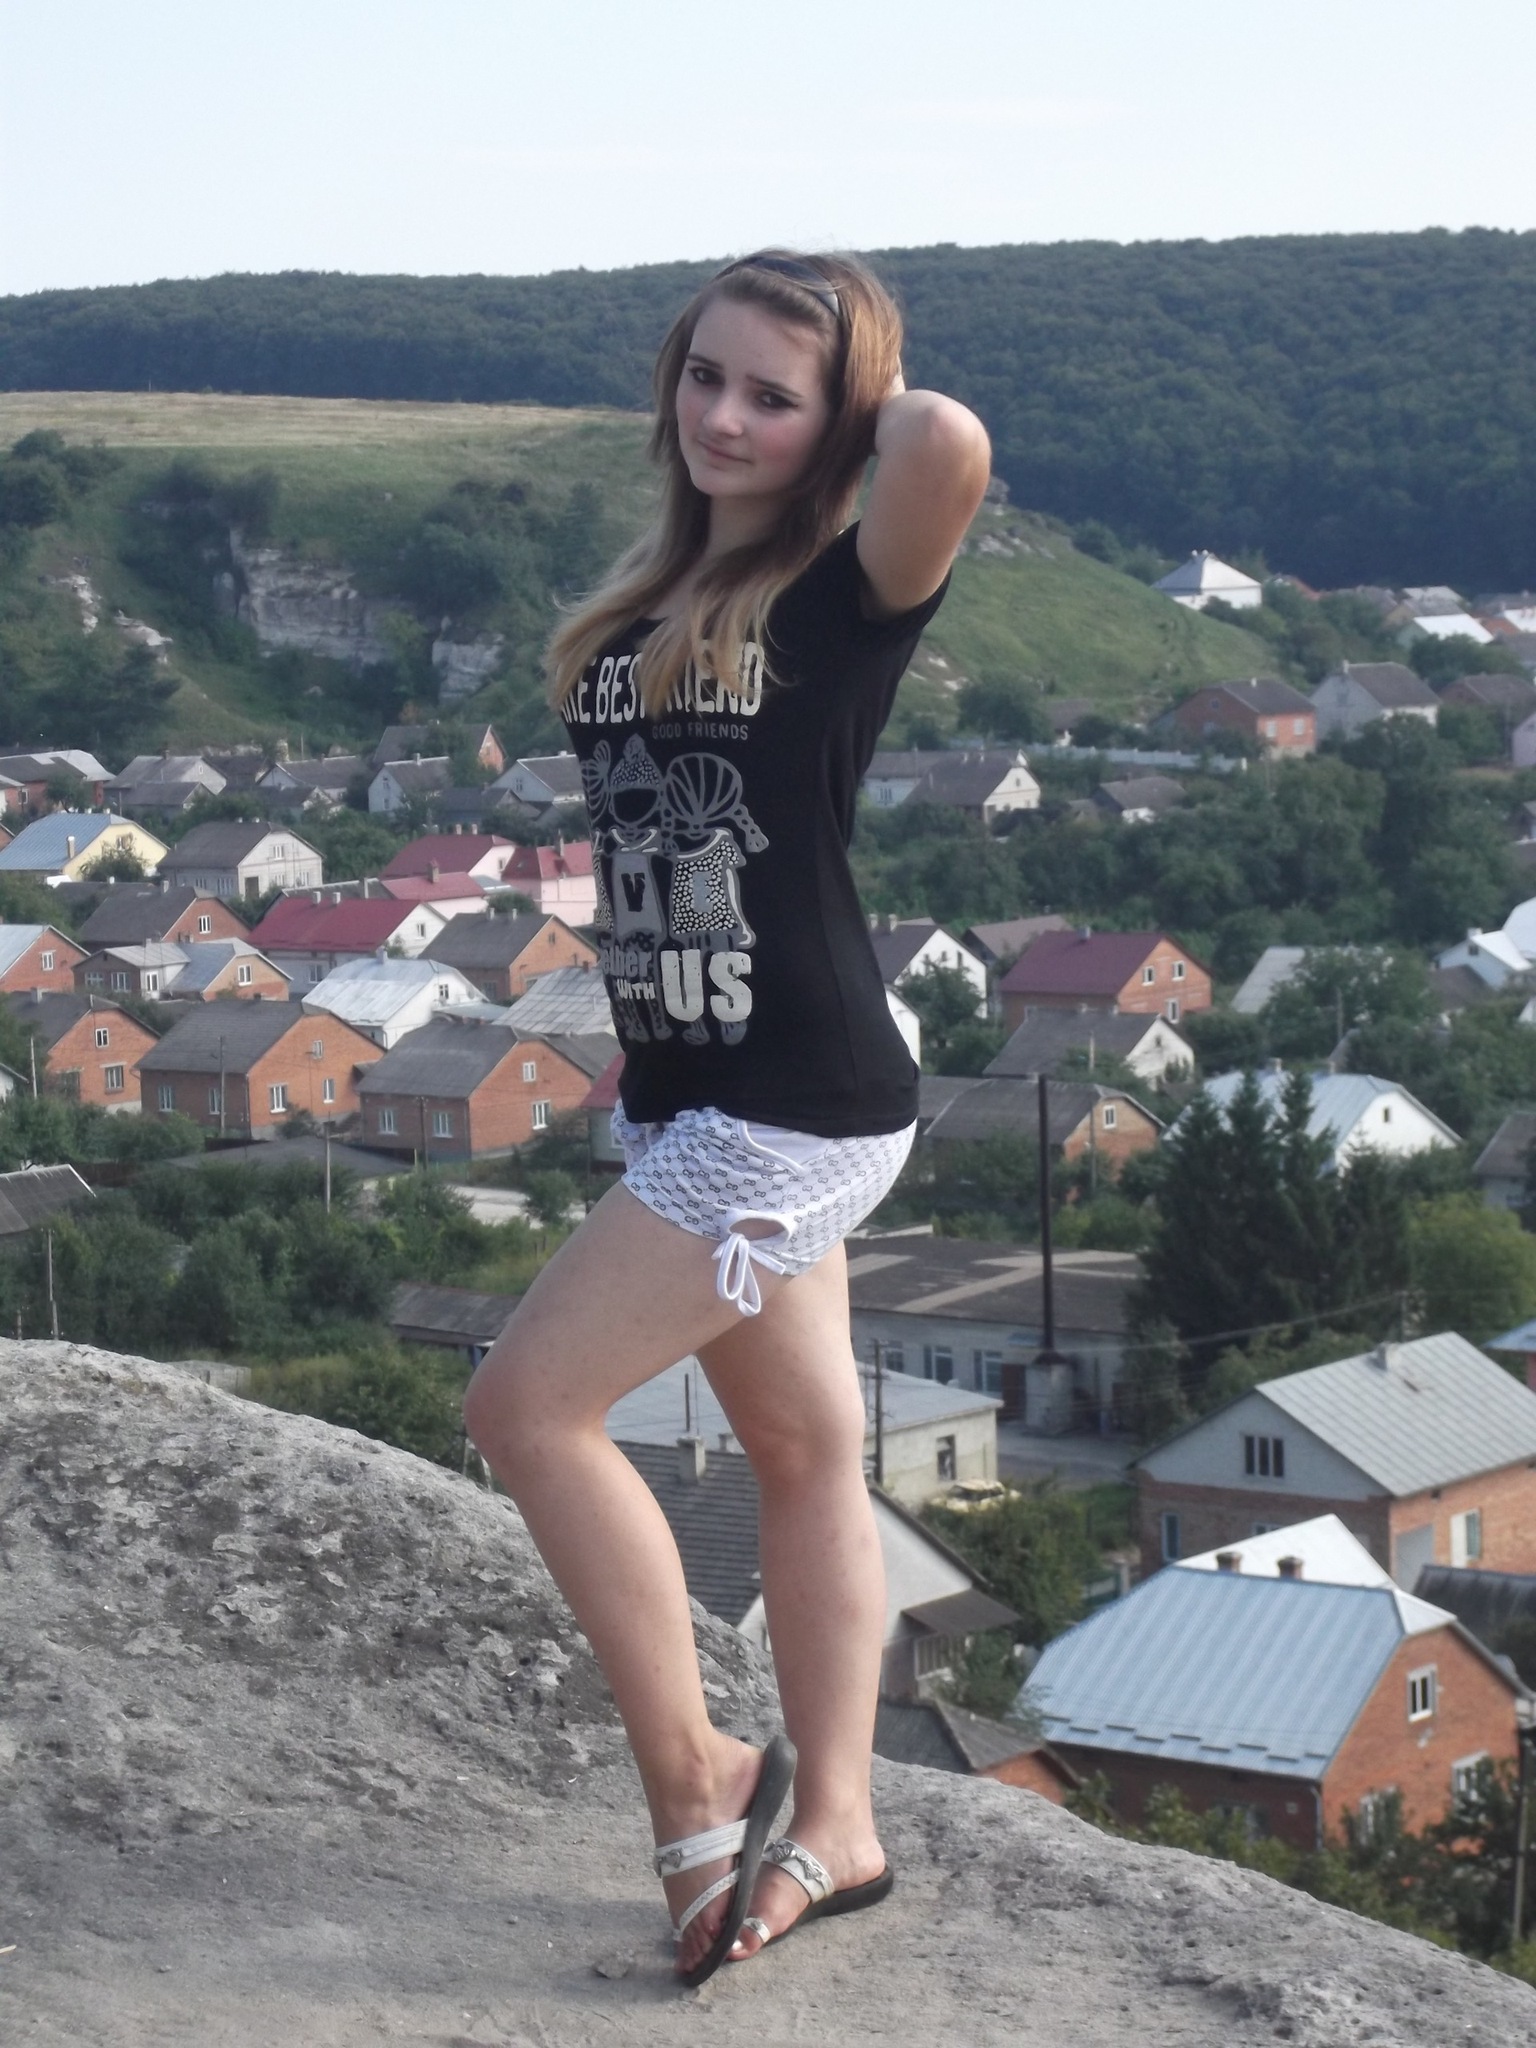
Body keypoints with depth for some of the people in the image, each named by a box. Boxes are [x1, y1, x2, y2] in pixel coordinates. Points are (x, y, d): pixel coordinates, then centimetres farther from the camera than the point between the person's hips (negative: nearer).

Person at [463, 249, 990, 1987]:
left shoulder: (845, 591, -12)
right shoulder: (652, 597, 11)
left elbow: (952, 448, -32)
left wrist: (871, 401, -11)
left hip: (800, 1107, -8)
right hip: (687, 1096, 8)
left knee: (527, 1407, -9)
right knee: (803, 1449, 13)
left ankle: (696, 1780, 4)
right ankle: (832, 1826, 22)